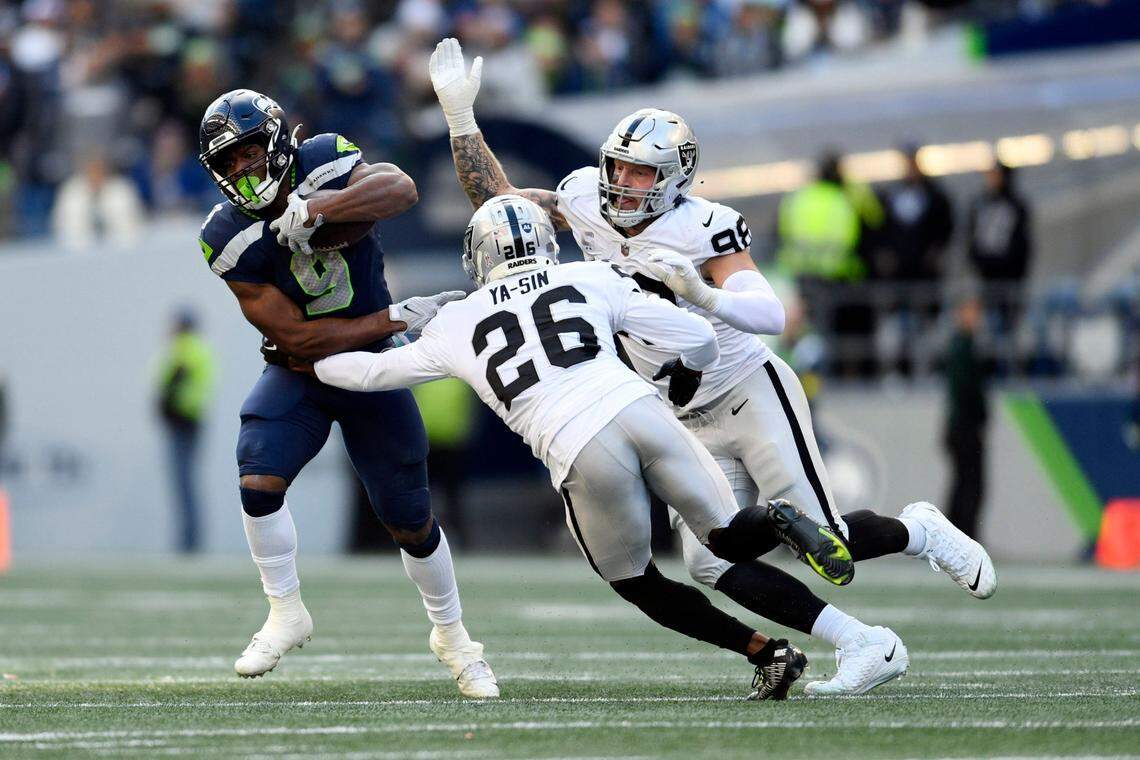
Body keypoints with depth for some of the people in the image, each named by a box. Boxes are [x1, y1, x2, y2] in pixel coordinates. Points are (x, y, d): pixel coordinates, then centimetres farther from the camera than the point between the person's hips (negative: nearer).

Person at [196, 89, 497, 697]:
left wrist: (311, 210, -45)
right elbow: (298, 337, -21)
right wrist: (398, 319, -23)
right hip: (298, 373, 0)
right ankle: (286, 615, 0)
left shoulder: (322, 164, -16)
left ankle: (451, 635, 28)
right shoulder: (229, 240, -19)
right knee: (259, 480, -23)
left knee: (409, 520, 5)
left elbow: (400, 189, -35)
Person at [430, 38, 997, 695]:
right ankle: (863, 646, -2)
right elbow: (495, 198, 8)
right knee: (713, 566, -10)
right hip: (693, 426, 6)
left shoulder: (702, 228, -19)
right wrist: (461, 113, -3)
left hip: (753, 395, -6)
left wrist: (704, 296, -47)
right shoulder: (586, 204, -1)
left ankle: (920, 531, 25)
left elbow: (772, 314, -29)